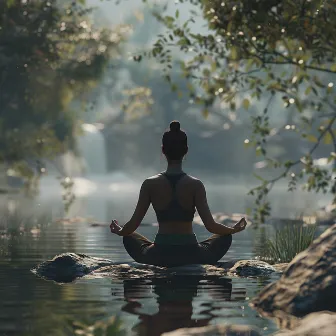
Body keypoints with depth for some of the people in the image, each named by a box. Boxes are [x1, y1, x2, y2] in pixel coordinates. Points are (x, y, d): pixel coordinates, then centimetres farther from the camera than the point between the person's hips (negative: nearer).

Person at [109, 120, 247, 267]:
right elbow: (210, 226, -8)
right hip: (191, 256, -1)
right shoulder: (195, 185, -8)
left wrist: (119, 231, 22)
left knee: (129, 238, 31)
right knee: (225, 237, 27)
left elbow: (133, 224, -1)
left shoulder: (150, 184, -5)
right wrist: (234, 230, 11)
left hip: (159, 257, 1)